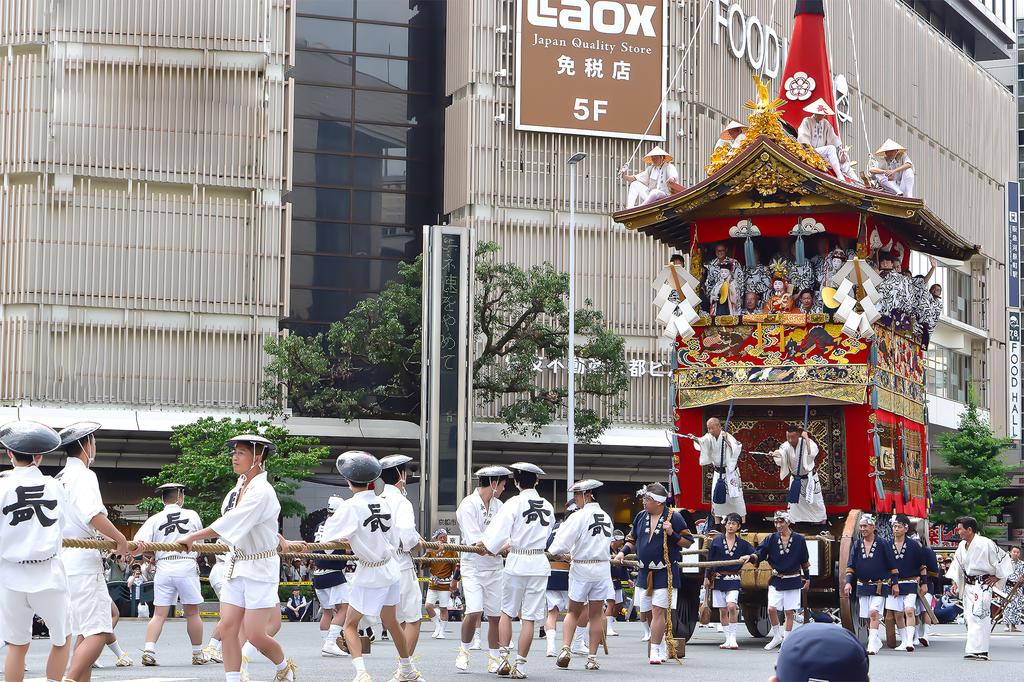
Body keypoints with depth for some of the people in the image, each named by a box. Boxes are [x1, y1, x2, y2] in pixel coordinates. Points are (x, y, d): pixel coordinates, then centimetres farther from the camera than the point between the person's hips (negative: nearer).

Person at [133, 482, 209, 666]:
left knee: (159, 614, 4)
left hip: (163, 568, 1)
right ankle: (198, 654, 17)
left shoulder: (155, 519, 5)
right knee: (192, 613, 9)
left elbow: (139, 545, -9)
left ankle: (149, 651, -10)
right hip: (187, 567, -1)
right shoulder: (192, 515, 6)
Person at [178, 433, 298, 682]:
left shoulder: (261, 492, -18)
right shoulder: (239, 488, 8)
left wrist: (191, 538, -19)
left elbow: (229, 524, -23)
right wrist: (280, 541, 24)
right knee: (228, 628, -1)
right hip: (236, 565, 8)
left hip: (260, 568, -8)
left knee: (255, 635, -5)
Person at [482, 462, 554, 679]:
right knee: (529, 616, 3)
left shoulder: (515, 503, -8)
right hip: (539, 564, 3)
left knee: (507, 611, 14)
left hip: (517, 562, -3)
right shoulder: (548, 507, 7)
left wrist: (490, 547, 7)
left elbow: (500, 530, -13)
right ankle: (520, 665, 3)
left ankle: (504, 658, 9)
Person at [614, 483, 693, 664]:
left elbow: (688, 542, -3)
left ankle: (655, 652, -10)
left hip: (665, 572, -6)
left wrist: (672, 534, -19)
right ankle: (663, 647, 27)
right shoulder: (641, 517, 10)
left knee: (658, 610, -13)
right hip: (645, 573, 6)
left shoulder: (674, 518, -6)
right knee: (647, 613, 10)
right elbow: (632, 540, 19)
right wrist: (623, 552, 1)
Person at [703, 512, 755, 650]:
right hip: (718, 579, 1)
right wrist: (707, 577, 3)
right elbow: (709, 560, 6)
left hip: (733, 580, -1)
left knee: (732, 606, -19)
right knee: (722, 611, 4)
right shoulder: (716, 541, 4)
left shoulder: (742, 544, 6)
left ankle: (732, 639, -12)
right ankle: (728, 639, 14)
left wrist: (748, 557, -17)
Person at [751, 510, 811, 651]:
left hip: (793, 581, -1)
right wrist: (751, 557, -33)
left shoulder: (799, 539, -2)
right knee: (771, 608, -10)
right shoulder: (771, 539, 0)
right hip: (776, 581, 1)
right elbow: (760, 553, -12)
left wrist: (807, 579, 11)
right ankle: (777, 636, 10)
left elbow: (805, 561, 7)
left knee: (789, 612, 3)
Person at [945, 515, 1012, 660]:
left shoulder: (985, 544, -15)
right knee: (969, 617, 6)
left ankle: (979, 651, -16)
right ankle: (976, 650, 13)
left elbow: (1004, 558, -7)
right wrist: (955, 582, 12)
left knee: (978, 616, -16)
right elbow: (957, 564, 21)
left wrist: (997, 577, -5)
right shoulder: (962, 546, 8)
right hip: (968, 586, 8)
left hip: (982, 585, -8)